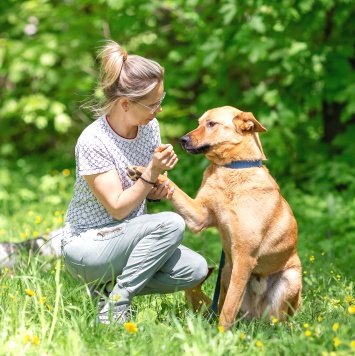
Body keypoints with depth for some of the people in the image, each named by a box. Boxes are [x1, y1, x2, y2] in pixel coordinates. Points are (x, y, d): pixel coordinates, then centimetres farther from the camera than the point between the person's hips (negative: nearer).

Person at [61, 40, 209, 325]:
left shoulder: (150, 127, -2)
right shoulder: (93, 142, -22)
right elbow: (118, 208, -20)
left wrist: (159, 190, -11)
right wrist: (152, 172, -28)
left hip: (128, 238, 7)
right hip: (86, 248, -7)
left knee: (196, 270, -14)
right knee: (171, 224, -29)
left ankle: (110, 286, 3)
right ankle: (117, 303, -17)